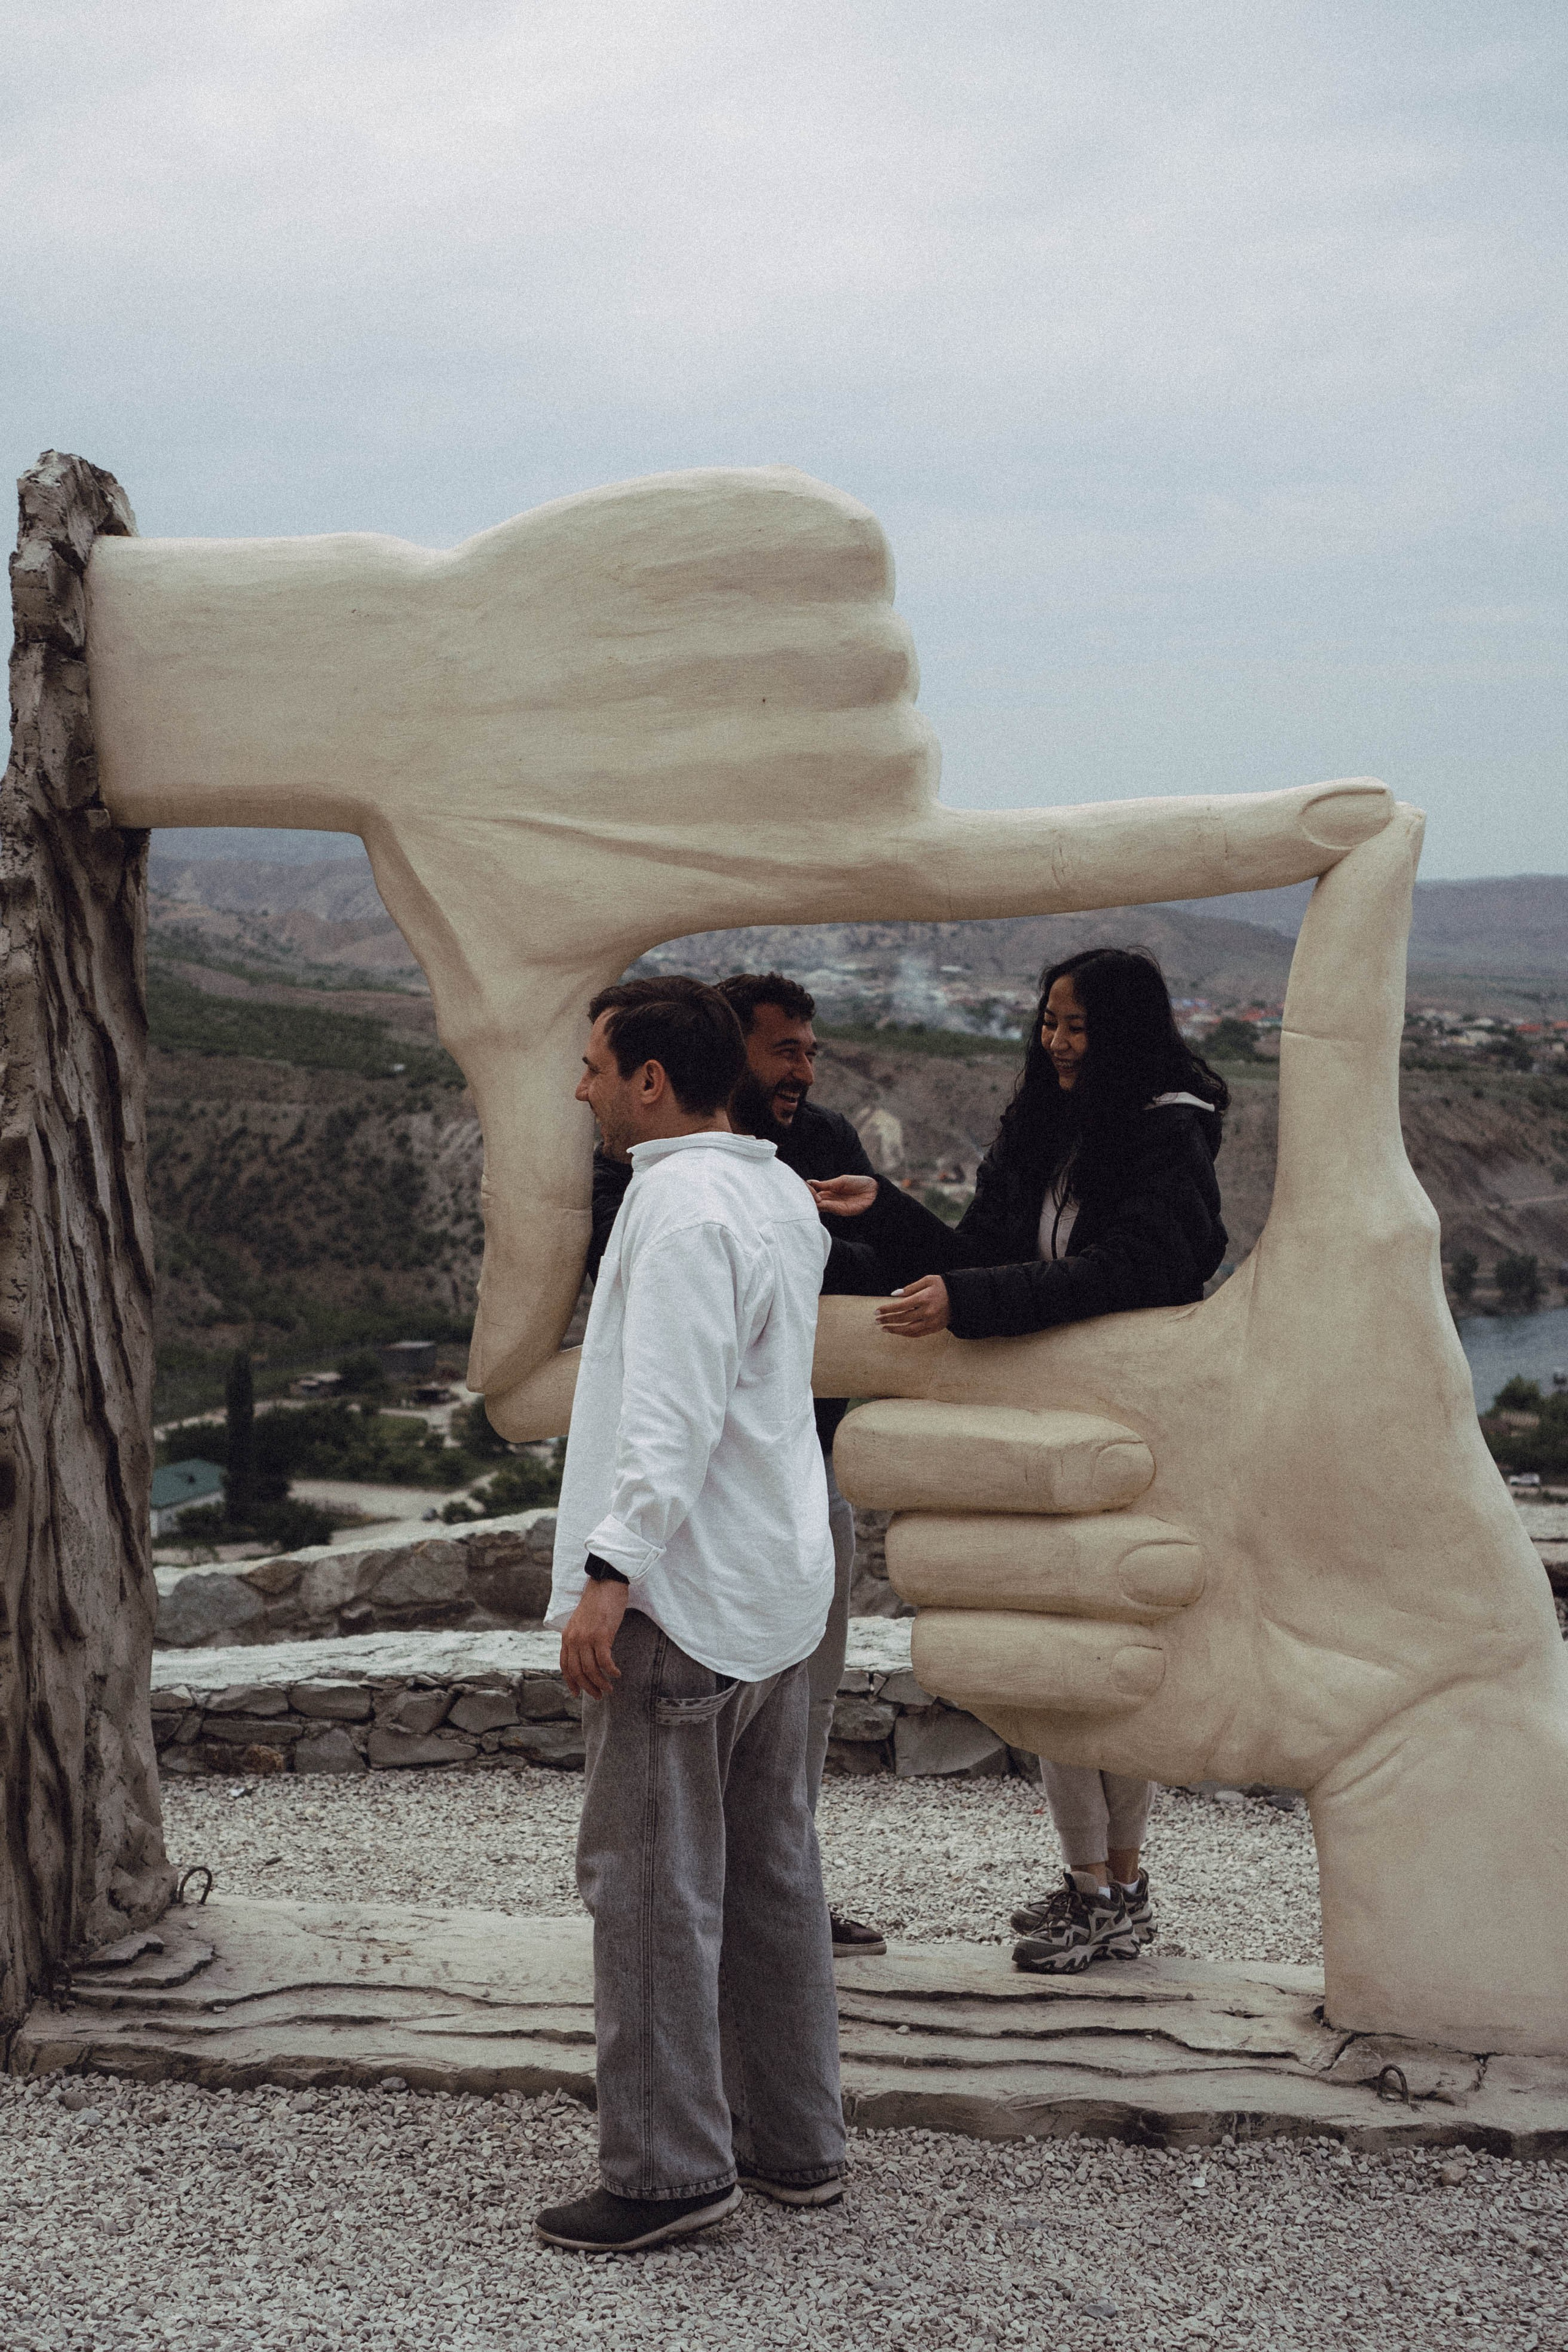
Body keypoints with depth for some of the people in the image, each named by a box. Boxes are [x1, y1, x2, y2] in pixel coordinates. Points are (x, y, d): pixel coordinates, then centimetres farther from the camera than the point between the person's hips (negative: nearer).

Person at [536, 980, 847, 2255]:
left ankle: (669, 2170, 6)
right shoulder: (781, 1195, 14)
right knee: (772, 1873, 15)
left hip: (682, 1595, -10)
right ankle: (795, 2140, 24)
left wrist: (610, 1573, -26)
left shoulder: (684, 1203, -16)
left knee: (652, 1883, -1)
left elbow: (673, 1410, -24)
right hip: (778, 1588, 10)